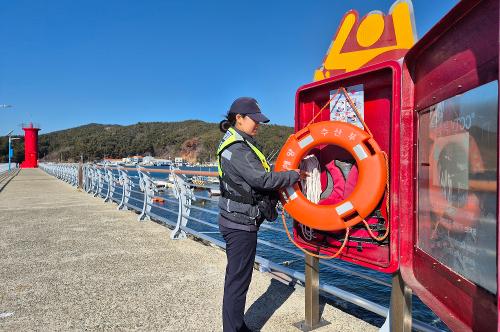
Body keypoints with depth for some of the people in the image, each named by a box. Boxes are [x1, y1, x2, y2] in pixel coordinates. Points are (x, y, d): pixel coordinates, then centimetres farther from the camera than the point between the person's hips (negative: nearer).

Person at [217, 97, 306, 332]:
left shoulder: (240, 144, 13)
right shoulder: (237, 149, -19)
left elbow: (255, 178, 14)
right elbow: (262, 179, -26)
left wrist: (276, 192, 7)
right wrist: (295, 175, -14)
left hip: (238, 221, 11)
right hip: (240, 223, -11)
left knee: (236, 276, 19)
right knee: (238, 279, 0)